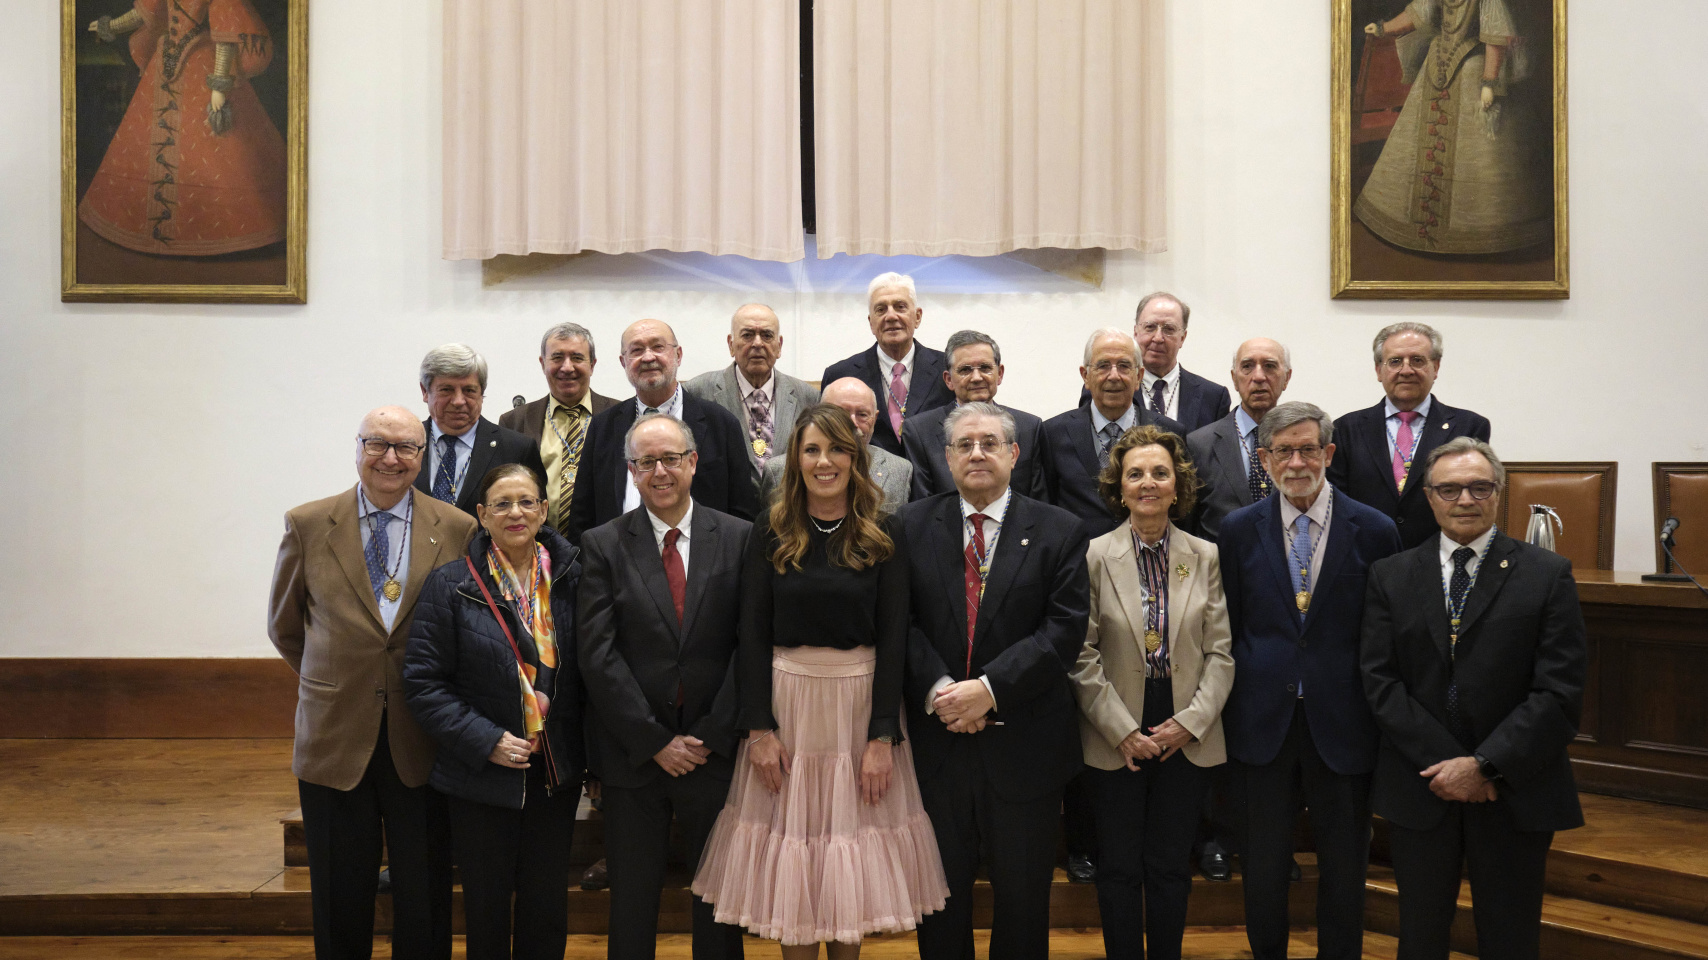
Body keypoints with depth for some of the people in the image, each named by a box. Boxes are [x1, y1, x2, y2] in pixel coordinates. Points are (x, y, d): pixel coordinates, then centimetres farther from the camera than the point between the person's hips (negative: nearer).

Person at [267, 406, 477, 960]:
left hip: (421, 742, 0)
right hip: (335, 736, 1)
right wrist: (334, 681, 9)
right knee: (341, 897, 11)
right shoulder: (307, 525, 1)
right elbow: (284, 626, 12)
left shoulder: (458, 530, -1)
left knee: (424, 900, 8)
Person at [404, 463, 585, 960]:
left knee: (548, 907, 11)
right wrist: (486, 741, -16)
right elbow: (423, 682, -8)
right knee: (486, 906, 11)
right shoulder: (450, 584, -6)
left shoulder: (571, 578, 1)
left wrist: (591, 753, -1)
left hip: (557, 773, 2)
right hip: (482, 778, -2)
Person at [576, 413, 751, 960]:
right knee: (632, 897, 9)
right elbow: (598, 655, -6)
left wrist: (711, 736, -9)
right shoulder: (602, 546, 0)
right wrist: (656, 741, -10)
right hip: (632, 754, 0)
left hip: (715, 749, 0)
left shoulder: (739, 539, 1)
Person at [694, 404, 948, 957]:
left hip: (860, 700, 0)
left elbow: (893, 638, -4)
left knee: (853, 855, 7)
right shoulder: (772, 534, 1)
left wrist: (883, 736, -10)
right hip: (787, 701, 0)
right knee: (791, 848, 6)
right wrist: (760, 728, -8)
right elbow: (753, 634, -1)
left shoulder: (882, 536, 0)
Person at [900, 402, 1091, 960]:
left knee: (1023, 891, 12)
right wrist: (937, 688, -17)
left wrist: (989, 689, -18)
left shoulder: (1059, 532, -1)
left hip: (1024, 743, -1)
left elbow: (1064, 630, -10)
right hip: (935, 736, 1)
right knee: (942, 888, 13)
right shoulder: (913, 526, 3)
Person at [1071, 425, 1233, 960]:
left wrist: (1189, 721, -9)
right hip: (1115, 740, -1)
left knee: (1171, 868, 9)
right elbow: (1082, 656, -5)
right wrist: (1123, 731, -10)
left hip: (1187, 737, 2)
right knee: (1120, 869, 7)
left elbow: (1221, 654, 2)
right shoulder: (1094, 557, -3)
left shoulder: (1206, 558, 4)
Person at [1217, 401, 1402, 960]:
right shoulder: (1239, 530, 1)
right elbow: (1227, 627, 4)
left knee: (1344, 862, 12)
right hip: (1264, 720, 1)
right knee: (1264, 861, 13)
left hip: (1341, 722, -1)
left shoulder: (1374, 531, -3)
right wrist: (1227, 711, 2)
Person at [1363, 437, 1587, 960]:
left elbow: (1560, 692, -9)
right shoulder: (1391, 577, 3)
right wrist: (1445, 762, -13)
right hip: (1418, 787, 2)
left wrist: (1484, 766, -16)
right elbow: (1381, 682, -4)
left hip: (1514, 791, -1)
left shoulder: (1547, 575, -3)